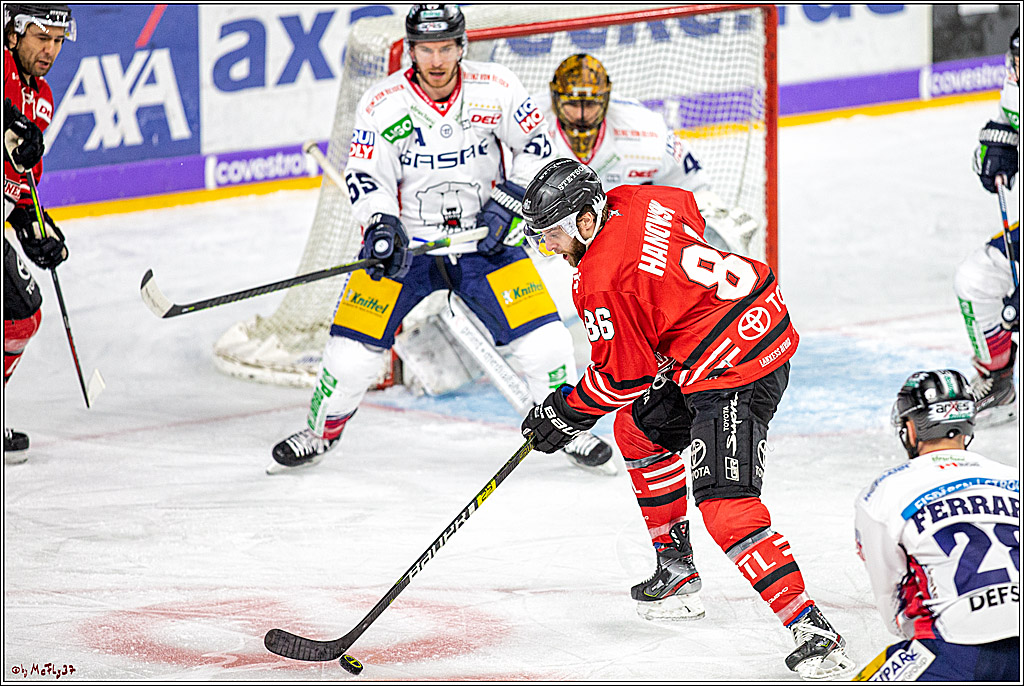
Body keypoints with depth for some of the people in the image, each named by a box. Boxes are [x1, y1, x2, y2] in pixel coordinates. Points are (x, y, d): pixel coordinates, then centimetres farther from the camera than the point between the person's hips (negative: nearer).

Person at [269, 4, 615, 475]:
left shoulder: (496, 91, -10)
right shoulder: (383, 105, -12)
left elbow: (535, 146, 2)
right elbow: (367, 177, -10)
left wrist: (508, 203, -9)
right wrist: (381, 227, -27)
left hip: (485, 238, 1)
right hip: (407, 239, -1)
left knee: (544, 340, -8)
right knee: (354, 347, -8)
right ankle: (320, 433, 17)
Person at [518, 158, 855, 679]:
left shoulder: (600, 282, -18)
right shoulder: (637, 202, 4)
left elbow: (622, 376, -11)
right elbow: (691, 214, 26)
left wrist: (564, 413, 4)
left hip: (733, 373, -11)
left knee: (725, 508, -18)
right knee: (637, 428, 26)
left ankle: (811, 631, -25)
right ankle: (676, 563, 38)